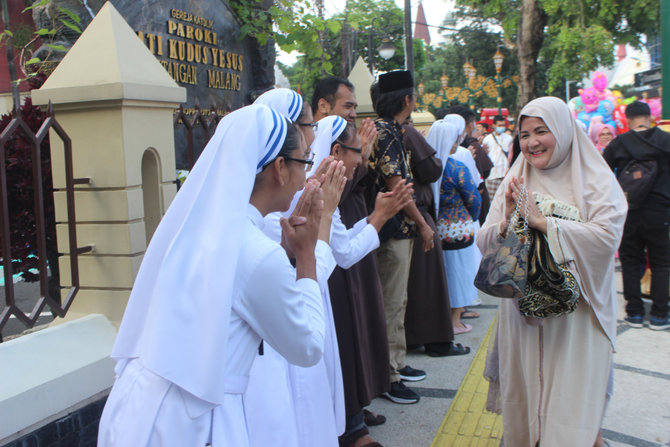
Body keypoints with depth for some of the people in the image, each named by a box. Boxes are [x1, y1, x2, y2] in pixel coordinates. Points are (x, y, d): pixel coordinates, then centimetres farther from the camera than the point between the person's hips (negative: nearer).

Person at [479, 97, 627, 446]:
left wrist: (540, 221, -19)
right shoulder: (515, 181, 8)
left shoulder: (596, 180, -4)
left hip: (575, 313, -3)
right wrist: (508, 222, -17)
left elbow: (606, 235, -19)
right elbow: (483, 241, 4)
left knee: (570, 407, 0)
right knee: (523, 397, 12)